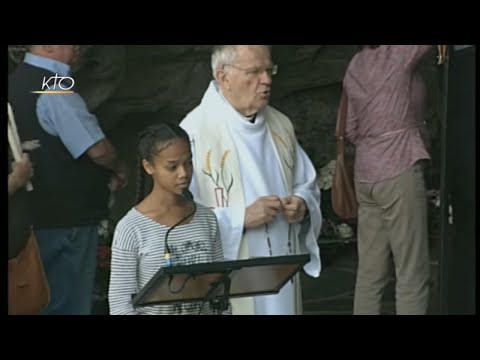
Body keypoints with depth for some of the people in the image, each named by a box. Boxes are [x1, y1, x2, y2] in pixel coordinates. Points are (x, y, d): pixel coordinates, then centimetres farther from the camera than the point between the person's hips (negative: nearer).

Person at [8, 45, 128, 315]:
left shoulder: (17, 81, 9)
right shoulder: (54, 90, -19)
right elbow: (97, 149, -23)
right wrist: (119, 170, -2)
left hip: (32, 212, 9)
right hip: (67, 219, -9)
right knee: (70, 304, 0)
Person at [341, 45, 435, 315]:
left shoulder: (355, 67, 12)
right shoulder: (399, 54, -10)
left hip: (366, 175, 8)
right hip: (399, 172, -8)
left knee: (370, 274, 9)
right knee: (412, 276, -3)